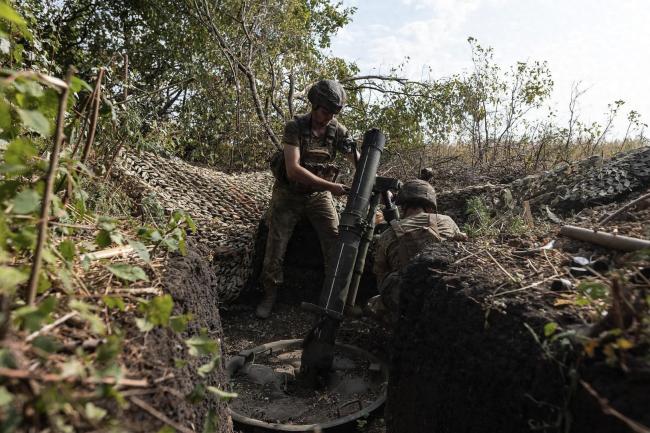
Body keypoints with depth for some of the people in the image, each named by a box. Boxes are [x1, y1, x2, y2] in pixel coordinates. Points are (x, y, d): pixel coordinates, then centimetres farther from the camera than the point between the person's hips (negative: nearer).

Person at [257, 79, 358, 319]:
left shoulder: (337, 130, -7)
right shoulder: (295, 127, -18)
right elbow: (293, 170, -30)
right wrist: (331, 186, -35)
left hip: (319, 195, 3)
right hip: (289, 193, -2)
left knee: (337, 243, -8)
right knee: (276, 247, -2)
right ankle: (270, 295, 17)